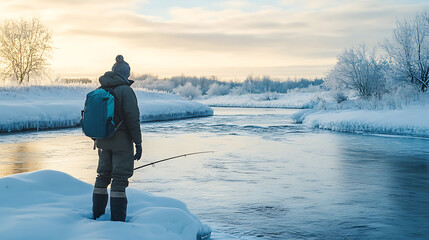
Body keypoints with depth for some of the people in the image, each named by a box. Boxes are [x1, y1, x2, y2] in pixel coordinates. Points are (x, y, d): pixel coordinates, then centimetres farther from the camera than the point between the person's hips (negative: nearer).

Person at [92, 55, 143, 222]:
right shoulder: (125, 91, -11)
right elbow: (132, 119, -16)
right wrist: (138, 142, -10)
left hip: (102, 141, 6)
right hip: (121, 141, -6)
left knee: (103, 176, 16)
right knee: (120, 178, -2)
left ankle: (97, 215, 24)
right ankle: (118, 220, 0)